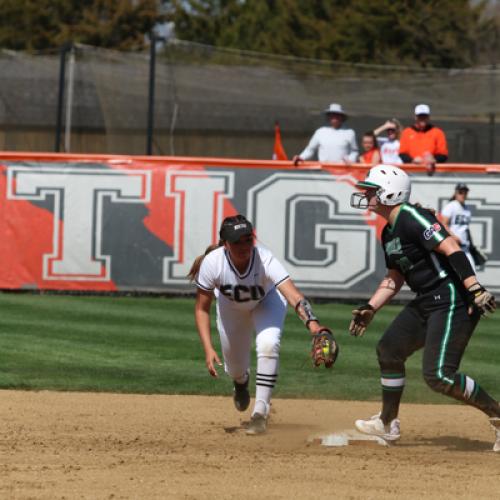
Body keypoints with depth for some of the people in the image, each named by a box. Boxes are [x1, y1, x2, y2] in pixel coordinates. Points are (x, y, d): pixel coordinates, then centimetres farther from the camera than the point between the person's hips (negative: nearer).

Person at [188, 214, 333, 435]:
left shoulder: (265, 260, -41)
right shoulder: (212, 263, -36)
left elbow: (293, 295, -54)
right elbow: (202, 309, -23)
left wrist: (311, 322, -72)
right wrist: (208, 349, -33)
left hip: (267, 302, -2)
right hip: (231, 307, 2)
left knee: (268, 344, -29)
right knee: (235, 368, 11)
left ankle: (260, 413, -18)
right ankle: (241, 382, 52)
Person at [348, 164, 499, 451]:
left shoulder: (412, 218, -16)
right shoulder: (389, 232, 15)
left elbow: (451, 249, -26)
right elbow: (395, 277, 25)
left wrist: (475, 290, -34)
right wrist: (370, 309, 17)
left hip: (453, 301, -11)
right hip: (426, 303, 11)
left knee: (439, 376, -18)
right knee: (389, 350, 15)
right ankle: (388, 424, 28)